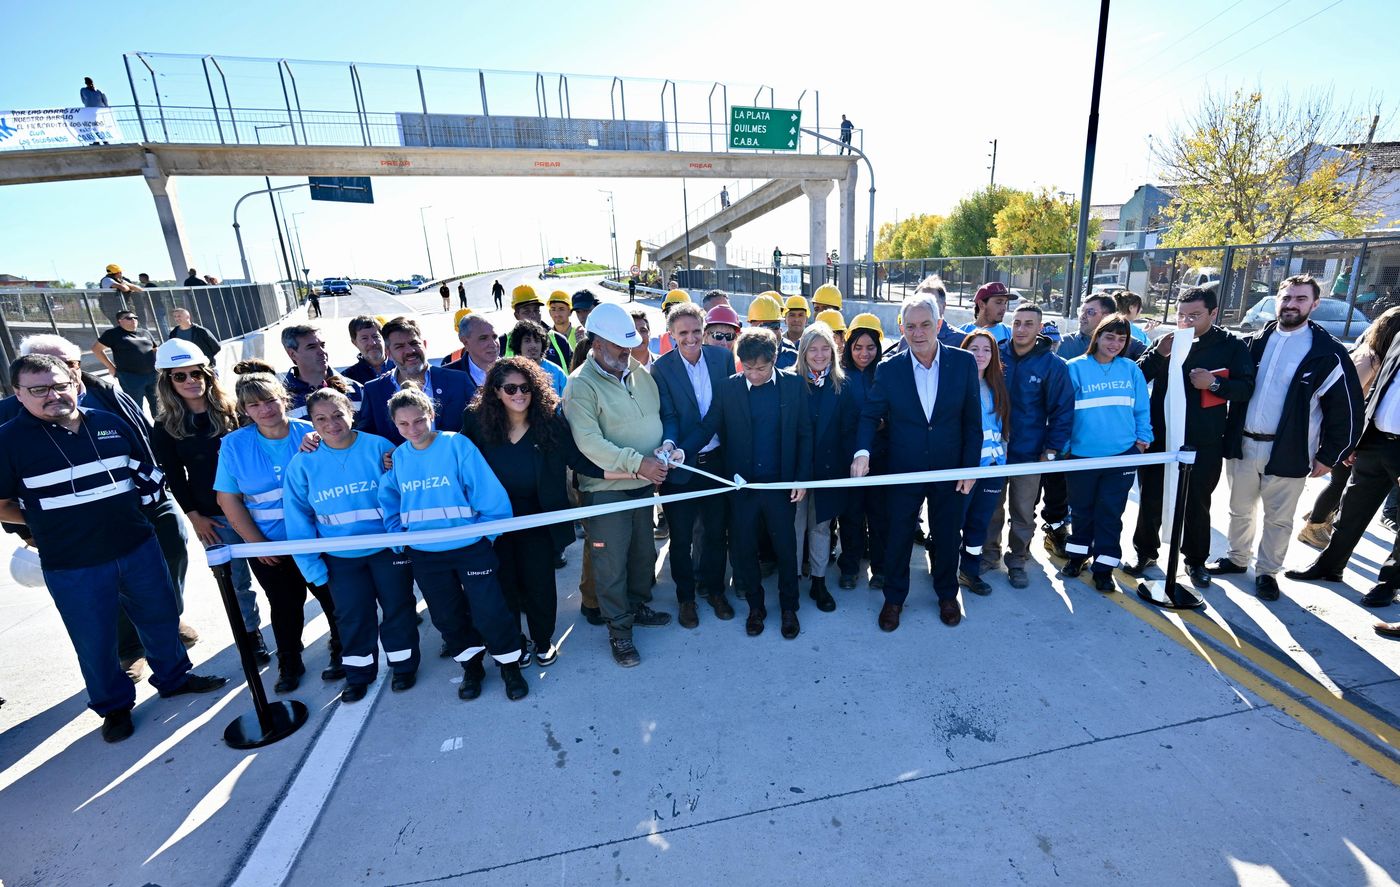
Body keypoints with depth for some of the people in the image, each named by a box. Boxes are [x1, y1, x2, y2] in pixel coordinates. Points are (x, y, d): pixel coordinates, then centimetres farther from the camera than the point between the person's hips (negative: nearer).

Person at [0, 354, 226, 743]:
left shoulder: (110, 424, 2)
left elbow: (147, 472, 13)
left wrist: (120, 510, 7)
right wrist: (46, 521, -2)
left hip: (138, 547, 3)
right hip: (71, 565, -3)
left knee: (161, 616, 17)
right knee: (95, 641, 11)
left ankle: (174, 677, 38)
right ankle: (114, 706, 32)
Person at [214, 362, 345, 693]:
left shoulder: (310, 433, -8)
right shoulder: (234, 444, -6)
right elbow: (228, 499, -3)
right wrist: (258, 544, -6)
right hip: (268, 547, 1)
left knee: (333, 597, 11)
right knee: (285, 607, 15)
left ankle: (342, 653, 33)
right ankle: (289, 665, 36)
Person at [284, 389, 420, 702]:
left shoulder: (380, 448, -13)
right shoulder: (303, 463, -7)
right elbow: (298, 518, -2)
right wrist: (311, 563, -4)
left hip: (388, 548, -2)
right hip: (341, 557, 2)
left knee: (398, 608, 13)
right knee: (352, 617, 17)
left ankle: (404, 664, 35)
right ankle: (359, 673, 39)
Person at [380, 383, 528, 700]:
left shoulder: (458, 445, -13)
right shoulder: (397, 457, 0)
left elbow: (490, 495, -13)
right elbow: (389, 502, 15)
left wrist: (486, 534, -10)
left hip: (471, 547, -4)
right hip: (425, 555, 4)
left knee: (489, 612, 0)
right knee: (447, 616, 16)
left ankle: (510, 665, 23)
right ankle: (471, 667, 37)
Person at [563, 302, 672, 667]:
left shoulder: (639, 372, 5)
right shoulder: (581, 384, -14)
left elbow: (659, 415, 14)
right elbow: (589, 442, -24)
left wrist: (664, 445, -6)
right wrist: (637, 463, -28)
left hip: (644, 483, 6)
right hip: (605, 489, -6)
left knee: (644, 552, 20)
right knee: (612, 563, 5)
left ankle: (639, 605, 43)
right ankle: (619, 630, 24)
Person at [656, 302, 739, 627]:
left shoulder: (723, 357, -1)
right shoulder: (662, 368, -8)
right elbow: (668, 415, -12)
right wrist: (669, 444, -32)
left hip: (717, 461, 2)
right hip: (680, 465, -2)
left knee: (716, 531, 17)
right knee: (681, 537, 13)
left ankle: (713, 588, 40)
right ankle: (685, 596, 34)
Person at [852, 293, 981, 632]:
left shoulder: (964, 363, -7)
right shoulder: (889, 369, -8)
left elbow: (972, 421, -3)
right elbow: (871, 415, -5)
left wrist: (970, 466, -5)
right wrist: (863, 451, -22)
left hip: (950, 471, 1)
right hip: (903, 472, 0)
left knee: (947, 537, 17)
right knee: (898, 538, 12)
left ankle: (947, 594, 41)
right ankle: (894, 598, 33)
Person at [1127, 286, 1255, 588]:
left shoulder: (1232, 346, 0)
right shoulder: (1166, 341, 3)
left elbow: (1246, 388, -4)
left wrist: (1215, 383, -22)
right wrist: (1158, 353, -20)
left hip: (1203, 444, -1)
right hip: (1159, 438, 1)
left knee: (1197, 504, 12)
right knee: (1150, 499, 10)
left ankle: (1195, 559, 29)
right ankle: (1145, 551, 27)